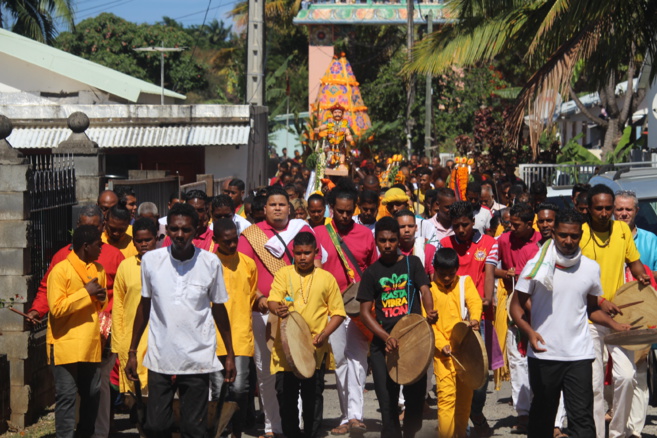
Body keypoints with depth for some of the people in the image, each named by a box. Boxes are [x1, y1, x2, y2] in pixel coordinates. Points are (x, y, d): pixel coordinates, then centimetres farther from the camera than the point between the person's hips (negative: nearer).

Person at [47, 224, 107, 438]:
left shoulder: (99, 270, 12)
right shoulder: (61, 270, -11)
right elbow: (57, 308, -19)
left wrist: (102, 297, 1)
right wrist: (86, 292, -18)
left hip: (91, 344, 7)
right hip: (66, 345, -7)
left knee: (92, 394, 10)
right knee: (66, 396, -5)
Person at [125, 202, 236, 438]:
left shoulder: (210, 263, -3)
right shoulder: (151, 260, -1)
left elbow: (218, 308, 8)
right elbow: (144, 305, 10)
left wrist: (230, 354, 9)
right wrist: (132, 352, 11)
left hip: (197, 360, -1)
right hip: (160, 358, 1)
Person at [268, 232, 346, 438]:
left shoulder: (326, 278, 6)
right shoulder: (283, 274, 6)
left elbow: (338, 313, 7)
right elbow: (272, 301, -6)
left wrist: (324, 334, -9)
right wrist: (278, 309, -31)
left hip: (315, 349, 0)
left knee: (313, 396, 1)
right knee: (285, 394, 3)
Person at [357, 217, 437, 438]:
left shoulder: (412, 263, 8)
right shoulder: (372, 272, 6)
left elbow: (424, 289, -5)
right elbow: (365, 312, 2)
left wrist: (430, 312, -28)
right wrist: (386, 337, -14)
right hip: (383, 343, 0)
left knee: (415, 396, 4)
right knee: (387, 400, -2)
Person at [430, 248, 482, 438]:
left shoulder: (465, 282, 8)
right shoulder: (430, 290, 3)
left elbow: (474, 301, -10)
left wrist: (474, 319, -32)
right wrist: (441, 344, -16)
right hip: (444, 350, -2)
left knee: (465, 394, 10)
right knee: (446, 394, -11)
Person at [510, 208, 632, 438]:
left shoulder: (591, 268, 5)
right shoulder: (536, 265, -3)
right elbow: (517, 305, 0)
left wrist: (614, 325, -1)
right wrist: (530, 331, -18)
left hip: (579, 354, 1)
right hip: (543, 353, -1)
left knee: (582, 418, -6)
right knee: (542, 414, 11)